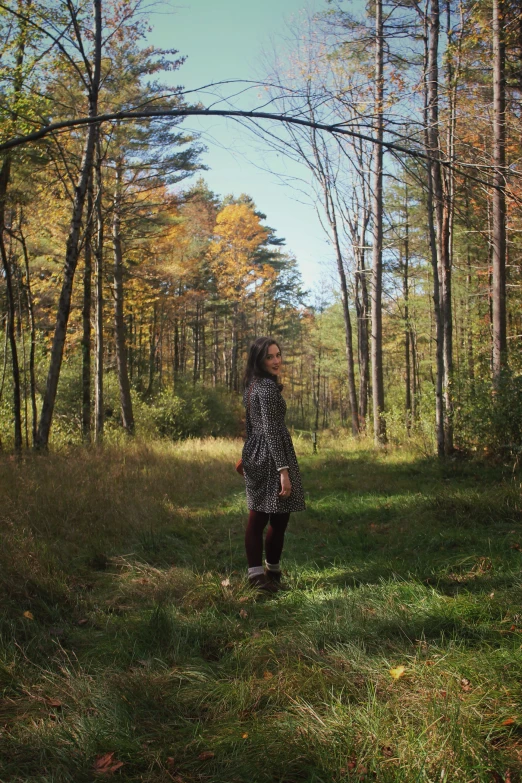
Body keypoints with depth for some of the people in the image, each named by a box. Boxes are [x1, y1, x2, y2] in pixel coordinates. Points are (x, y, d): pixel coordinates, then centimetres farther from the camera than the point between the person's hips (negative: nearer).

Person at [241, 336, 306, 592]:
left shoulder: (252, 385, 13)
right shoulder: (268, 386, -16)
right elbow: (271, 430, -21)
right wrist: (283, 469, -22)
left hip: (254, 455, 9)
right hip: (270, 456, -9)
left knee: (257, 519, 9)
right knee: (278, 519, 2)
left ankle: (256, 575, 13)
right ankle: (272, 573, 11)